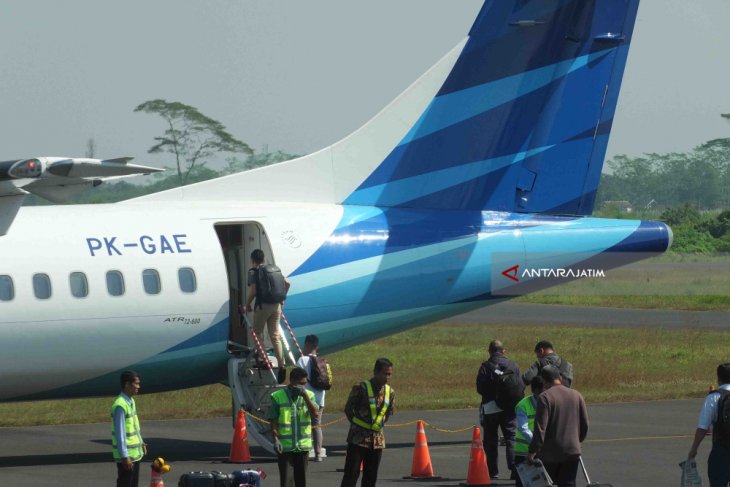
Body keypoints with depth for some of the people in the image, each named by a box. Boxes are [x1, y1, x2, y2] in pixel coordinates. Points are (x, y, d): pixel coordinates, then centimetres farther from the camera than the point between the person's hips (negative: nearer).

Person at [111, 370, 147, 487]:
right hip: (126, 455, -10)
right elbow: (120, 433, -23)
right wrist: (124, 456, -23)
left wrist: (140, 442, 25)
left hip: (135, 453, 10)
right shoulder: (120, 405, -22)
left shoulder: (131, 401, 9)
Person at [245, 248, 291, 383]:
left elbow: (252, 291, -14)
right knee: (275, 335, 6)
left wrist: (247, 305, 1)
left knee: (258, 334, 11)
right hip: (276, 306, 5)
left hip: (262, 305, -5)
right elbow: (287, 283, 10)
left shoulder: (253, 271, -4)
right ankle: (282, 364, -4)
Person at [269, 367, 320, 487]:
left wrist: (305, 395, -17)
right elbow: (273, 422, -2)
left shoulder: (308, 395, 7)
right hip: (285, 446, -3)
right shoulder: (278, 397, -2)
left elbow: (314, 413, -10)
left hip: (303, 446, 3)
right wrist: (275, 439, -13)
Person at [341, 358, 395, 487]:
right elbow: (348, 409, -4)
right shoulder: (360, 388, -12)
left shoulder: (390, 392, 3)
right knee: (351, 474, -7)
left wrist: (379, 425, 6)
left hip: (377, 439, 5)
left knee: (371, 476, 8)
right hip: (358, 438, -5)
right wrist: (358, 426, -2)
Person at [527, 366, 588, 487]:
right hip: (572, 451, 4)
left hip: (550, 452, -4)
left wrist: (532, 451, -12)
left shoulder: (545, 397, -12)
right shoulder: (576, 395, 5)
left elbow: (540, 428, -16)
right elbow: (585, 424, 11)